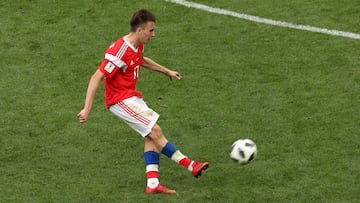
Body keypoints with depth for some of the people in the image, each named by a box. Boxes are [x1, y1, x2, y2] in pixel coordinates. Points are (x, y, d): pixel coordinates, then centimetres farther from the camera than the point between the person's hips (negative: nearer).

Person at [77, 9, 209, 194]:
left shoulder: (138, 46, 3)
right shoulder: (120, 52, -26)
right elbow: (96, 78, -26)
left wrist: (167, 71, 35)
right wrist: (87, 108, -29)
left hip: (132, 97, 10)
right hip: (120, 100, -10)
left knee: (151, 136, 2)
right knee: (155, 131, -12)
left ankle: (152, 183, 0)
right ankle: (190, 165, -5)